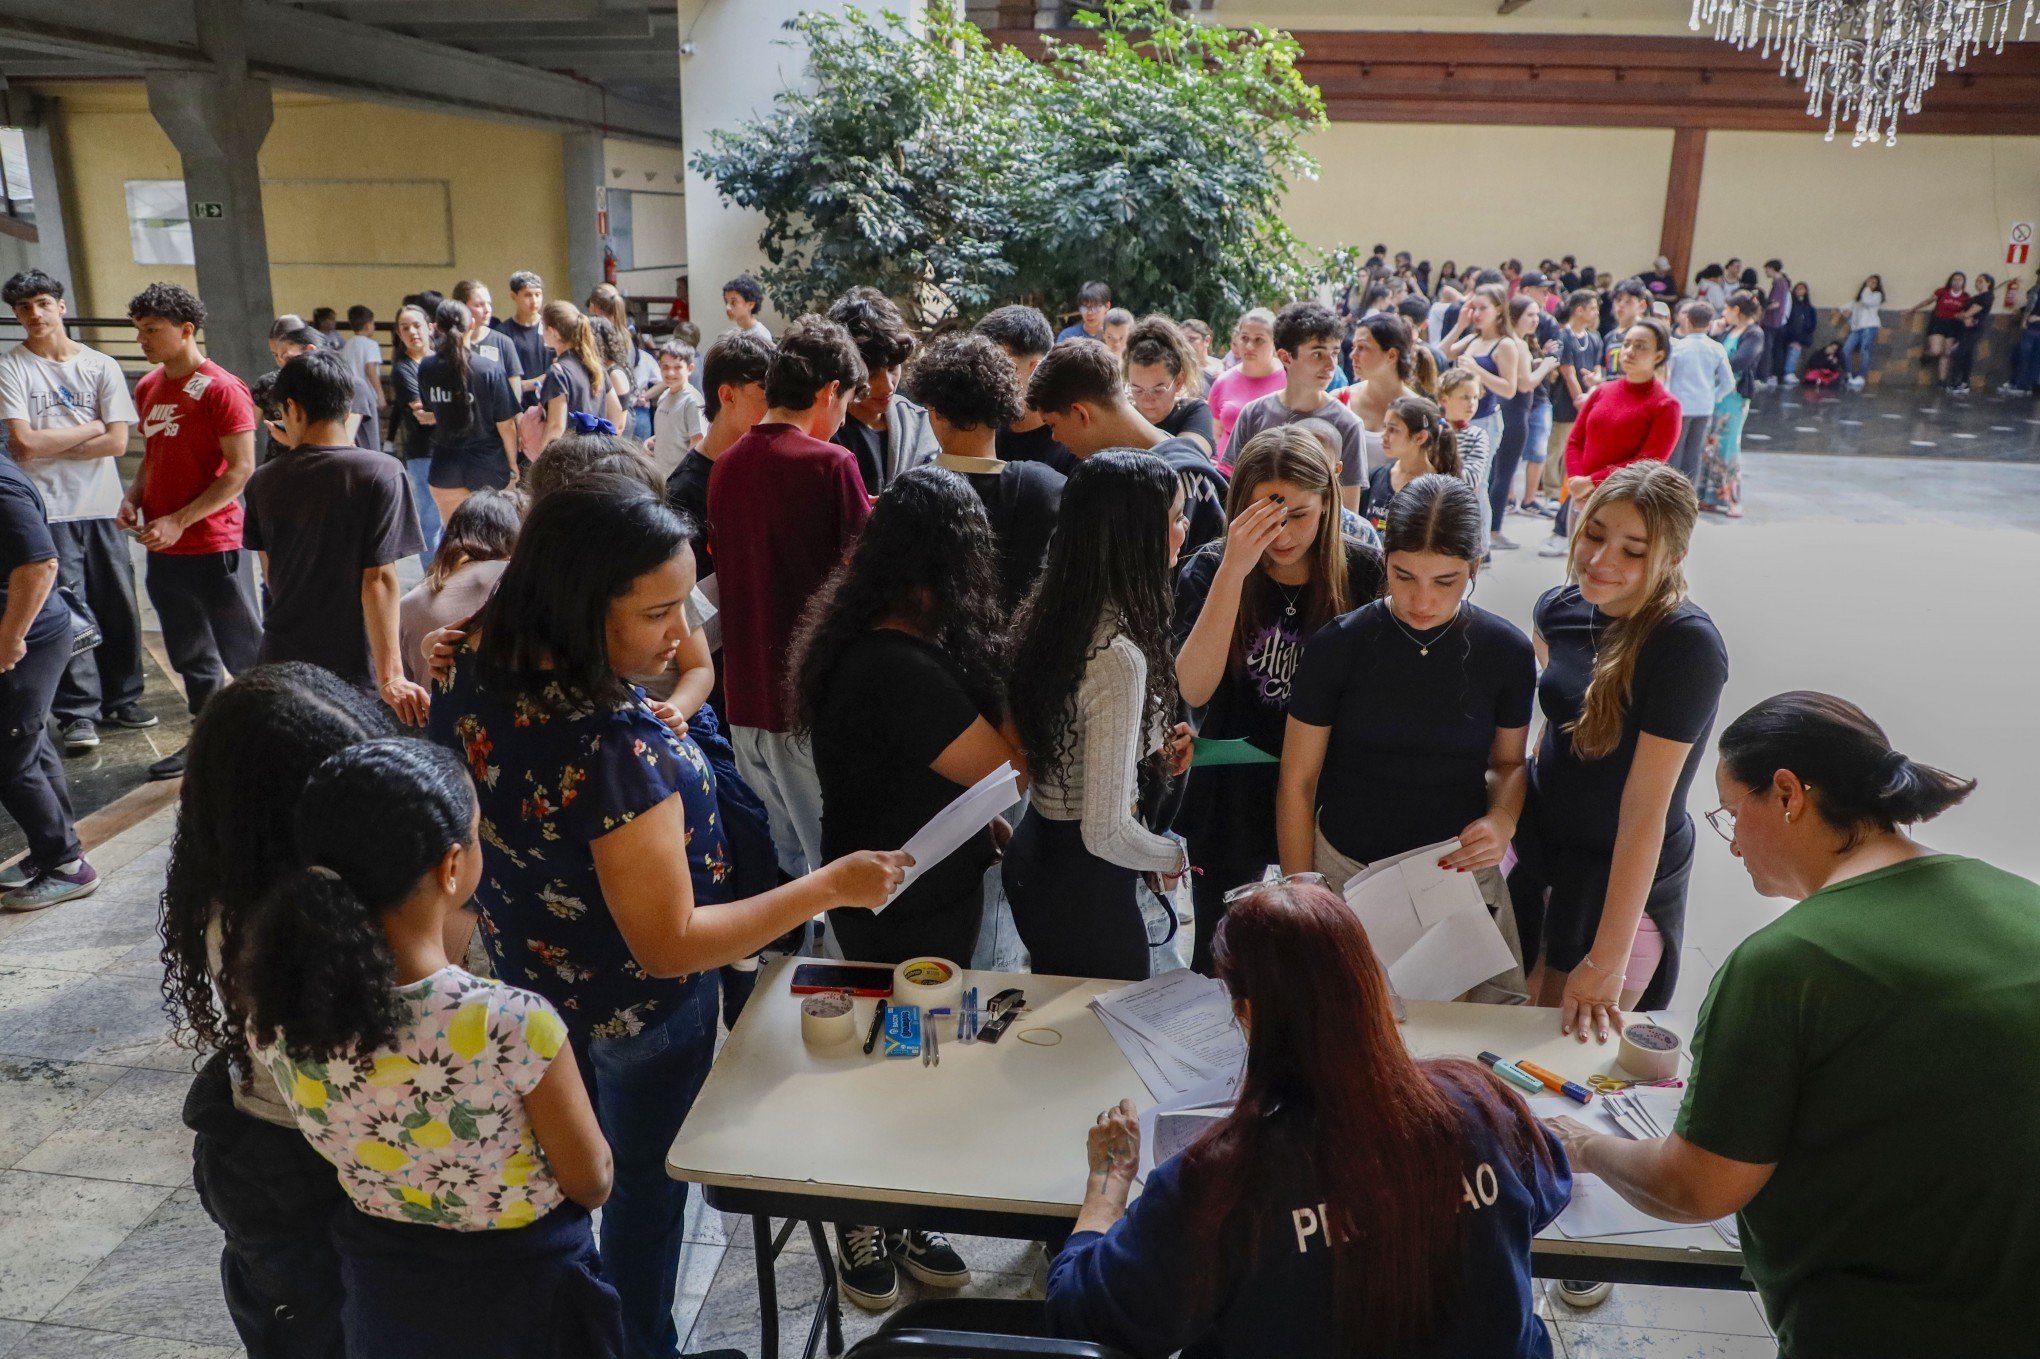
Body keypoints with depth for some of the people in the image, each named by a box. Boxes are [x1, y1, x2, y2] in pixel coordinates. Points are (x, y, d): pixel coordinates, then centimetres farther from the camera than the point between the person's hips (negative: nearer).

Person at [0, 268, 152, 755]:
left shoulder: (101, 366, 7)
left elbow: (117, 442, -2)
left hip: (101, 508, 2)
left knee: (118, 608, 6)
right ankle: (77, 712, 5)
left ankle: (121, 698, 19)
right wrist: (89, 429, -3)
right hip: (47, 511, -2)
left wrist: (48, 445, -6)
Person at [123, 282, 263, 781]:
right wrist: (133, 497, 2)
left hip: (213, 546, -7)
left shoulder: (222, 389, -12)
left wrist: (179, 521, -19)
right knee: (191, 654, 16)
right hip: (162, 549, 8)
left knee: (243, 651, 1)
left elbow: (241, 469, -16)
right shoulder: (148, 388, 11)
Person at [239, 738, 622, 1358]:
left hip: (381, 1288, 4)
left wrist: (445, 948, 1)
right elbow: (591, 1185, -17)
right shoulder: (516, 1025, -35)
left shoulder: (274, 1012, -20)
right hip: (522, 1286, -3)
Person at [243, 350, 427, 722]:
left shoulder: (263, 481, 1)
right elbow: (379, 579, -18)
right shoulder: (380, 474, -12)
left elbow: (270, 574, 11)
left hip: (281, 663, 4)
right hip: (351, 671, -4)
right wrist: (391, 676, -21)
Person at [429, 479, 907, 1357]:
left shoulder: (478, 670, -16)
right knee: (644, 1187, 20)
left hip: (529, 977, 8)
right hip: (636, 1016, -8)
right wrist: (830, 886, -28)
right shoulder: (612, 749, -40)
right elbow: (670, 945, -32)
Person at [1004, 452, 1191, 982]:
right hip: (1085, 891, -8)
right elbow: (1106, 832, -27)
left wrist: (1150, 751, 4)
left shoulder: (1049, 612, -3)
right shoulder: (1119, 656, -29)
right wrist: (1174, 855, -8)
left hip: (1031, 856, 8)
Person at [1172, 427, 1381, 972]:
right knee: (1218, 962, 18)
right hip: (1232, 799, 0)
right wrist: (1234, 570, -31)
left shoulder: (1363, 572, -10)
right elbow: (1194, 689, -26)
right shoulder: (1208, 571, -12)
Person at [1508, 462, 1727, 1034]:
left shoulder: (1689, 647, -26)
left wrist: (1604, 962, -26)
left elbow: (1645, 808, -27)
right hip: (1536, 847, 6)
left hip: (1626, 880, -6)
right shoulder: (1558, 610, -7)